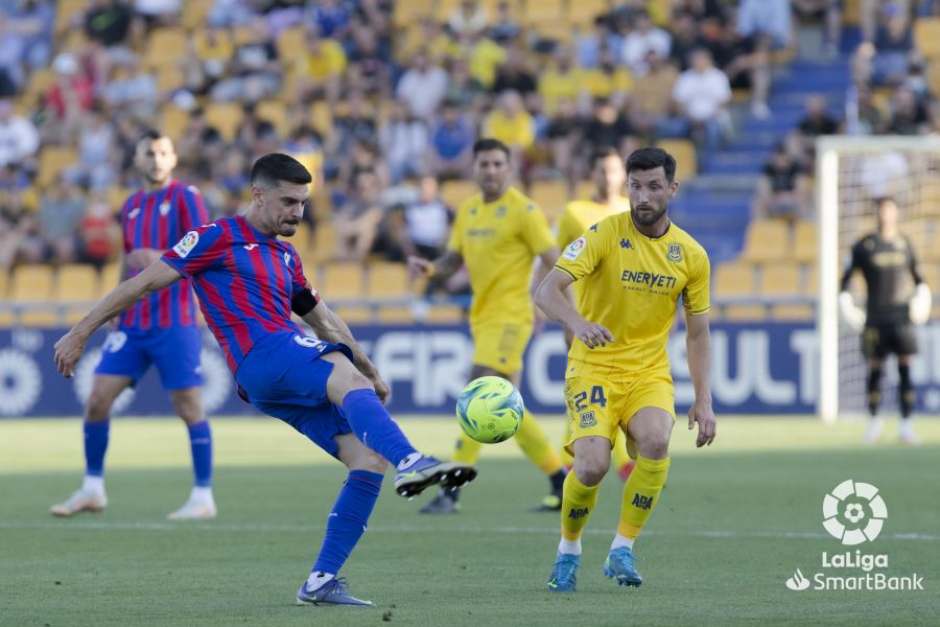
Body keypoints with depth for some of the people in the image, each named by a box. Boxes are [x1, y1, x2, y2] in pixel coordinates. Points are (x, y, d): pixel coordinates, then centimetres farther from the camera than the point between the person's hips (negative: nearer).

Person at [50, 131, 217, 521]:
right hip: (133, 324, 6)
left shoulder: (185, 197, -4)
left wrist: (163, 258, -29)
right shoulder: (131, 206, 15)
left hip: (174, 323, -6)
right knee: (97, 400, 1)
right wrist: (117, 315, 18)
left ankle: (203, 497, 3)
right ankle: (93, 489, 13)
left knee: (188, 407, -5)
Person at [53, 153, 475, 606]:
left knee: (370, 458, -7)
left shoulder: (286, 257, 28)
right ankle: (411, 463, -65)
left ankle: (321, 581, -7)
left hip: (295, 387, 8)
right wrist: (80, 333, -1)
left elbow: (322, 319, 40)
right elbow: (146, 282, 3)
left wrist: (371, 372, 43)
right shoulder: (220, 238, 5)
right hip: (261, 359, -8)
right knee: (347, 377, -36)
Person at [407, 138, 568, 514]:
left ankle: (451, 492, -16)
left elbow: (554, 261, -10)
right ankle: (561, 483, 22)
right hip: (482, 317, 8)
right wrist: (428, 268, -4)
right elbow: (452, 262, 17)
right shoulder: (468, 211, 12)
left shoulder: (523, 211, -9)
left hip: (509, 317, -8)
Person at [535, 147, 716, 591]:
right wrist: (577, 323, -40)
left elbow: (697, 333, 12)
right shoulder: (604, 235, -9)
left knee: (655, 441, -29)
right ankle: (568, 550, 9)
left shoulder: (691, 256, 2)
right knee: (592, 466, -22)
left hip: (649, 372, 2)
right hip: (593, 369, -2)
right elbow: (546, 291, -19)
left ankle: (622, 550, -11)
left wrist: (703, 400, 5)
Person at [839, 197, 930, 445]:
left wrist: (922, 293, 3)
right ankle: (873, 420, 20)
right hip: (875, 319, -1)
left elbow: (916, 273, 19)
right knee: (875, 369, 2)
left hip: (902, 316, 2)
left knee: (906, 368, -7)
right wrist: (845, 301, -5)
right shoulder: (864, 246, 1)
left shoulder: (904, 243, 9)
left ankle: (906, 424, -6)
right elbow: (847, 276, 6)